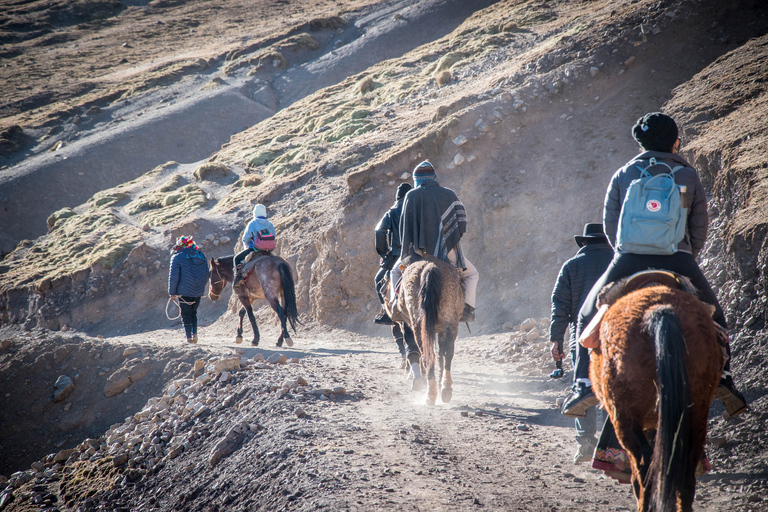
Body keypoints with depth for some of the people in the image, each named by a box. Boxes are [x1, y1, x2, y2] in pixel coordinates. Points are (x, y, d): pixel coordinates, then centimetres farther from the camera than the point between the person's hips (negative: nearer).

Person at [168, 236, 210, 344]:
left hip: (184, 292, -5)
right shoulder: (201, 256, 8)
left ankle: (189, 337, 1)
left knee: (186, 314, 5)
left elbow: (173, 277, -11)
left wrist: (172, 292, -2)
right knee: (193, 312, 21)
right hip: (199, 292, 5)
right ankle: (194, 333, 10)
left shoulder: (177, 257, -9)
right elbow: (207, 275, 12)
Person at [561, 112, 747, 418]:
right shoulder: (689, 176, 10)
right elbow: (700, 229, 11)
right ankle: (722, 377, 6)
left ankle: (585, 382, 3)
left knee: (589, 316, 16)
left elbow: (610, 225, 9)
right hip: (678, 262, 0)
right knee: (713, 317, 21)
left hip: (629, 261, 0)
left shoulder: (623, 175, 10)